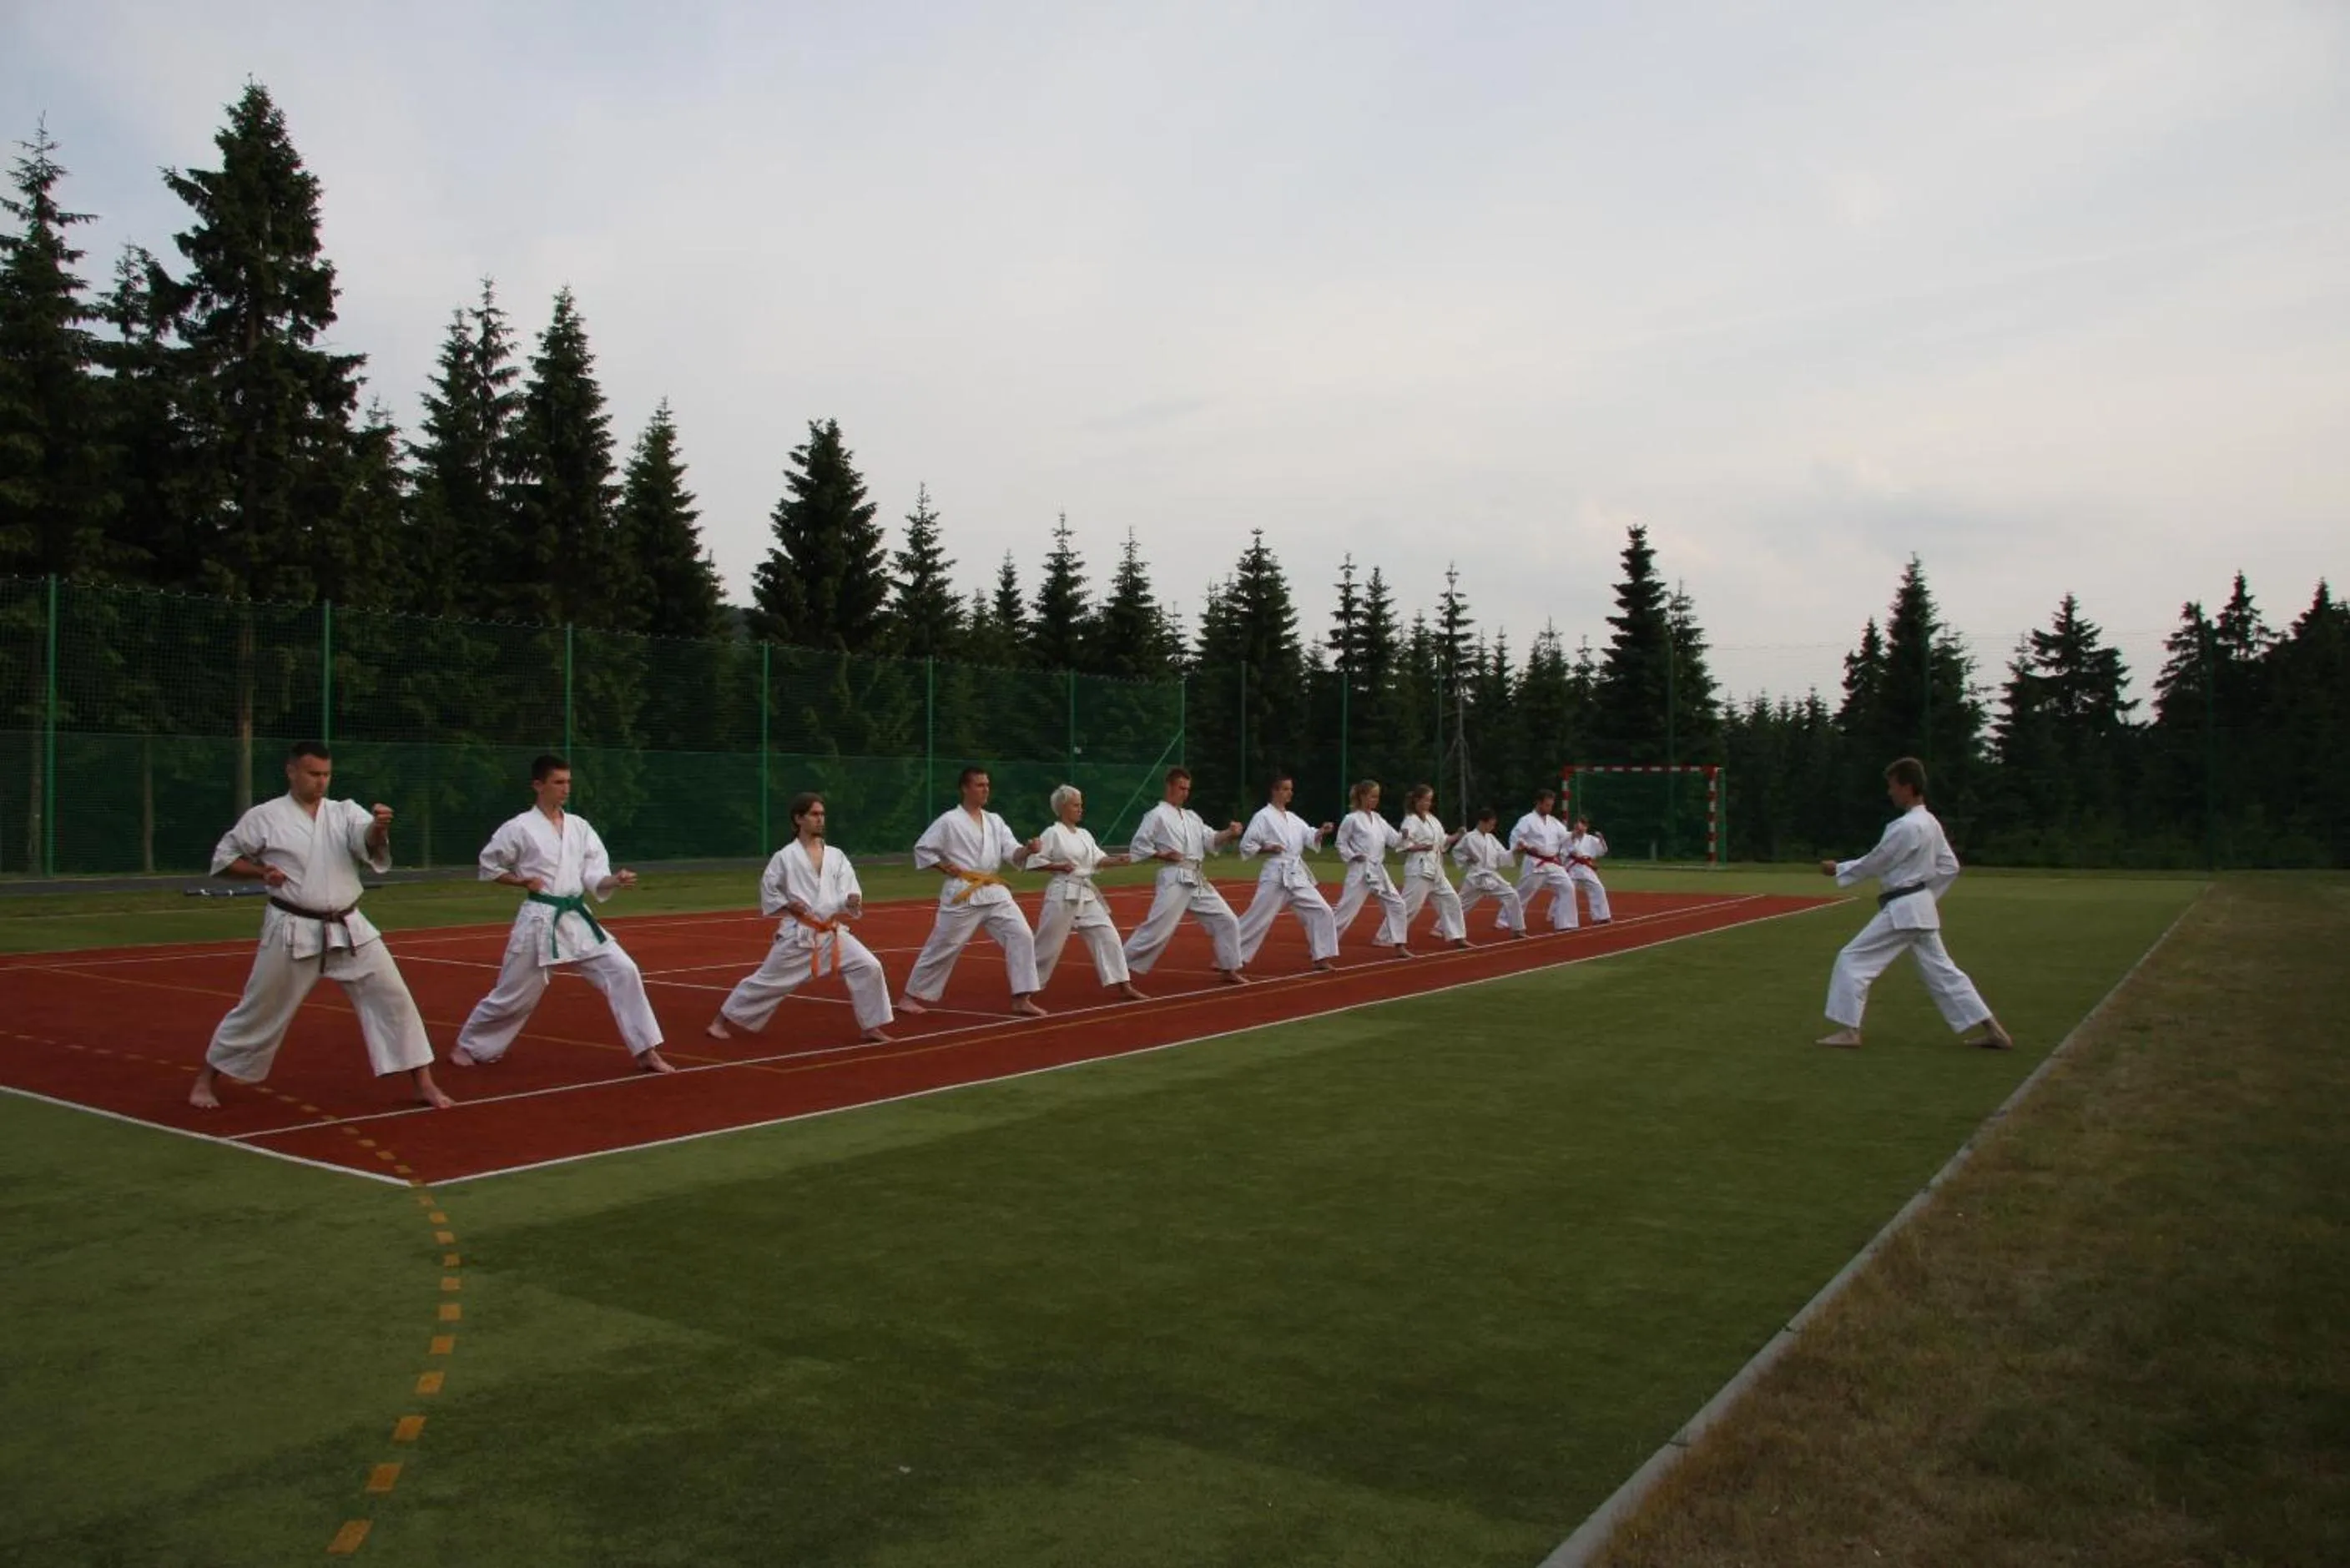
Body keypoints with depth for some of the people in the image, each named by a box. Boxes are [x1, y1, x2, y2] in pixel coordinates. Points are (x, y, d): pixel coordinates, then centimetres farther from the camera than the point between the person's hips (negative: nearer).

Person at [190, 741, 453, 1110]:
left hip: (347, 930, 3)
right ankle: (206, 1079, 29)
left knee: (392, 996, -2)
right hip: (293, 932, -2)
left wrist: (379, 826, -41)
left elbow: (368, 842, -18)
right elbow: (223, 857, 7)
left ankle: (423, 1083, 6)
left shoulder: (346, 812, 2)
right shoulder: (264, 816, -3)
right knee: (259, 1010, 7)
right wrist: (261, 873, -11)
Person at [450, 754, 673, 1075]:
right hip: (539, 921, -4)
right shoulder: (519, 828, -7)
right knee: (513, 994, 6)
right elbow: (489, 866, 4)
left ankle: (646, 1052, -2)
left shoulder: (580, 827, 6)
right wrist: (523, 882, -9)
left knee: (623, 971, -8)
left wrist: (616, 880, -18)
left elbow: (594, 877, 2)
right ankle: (468, 1046, 33)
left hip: (577, 919, 4)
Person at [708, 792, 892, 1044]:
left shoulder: (836, 856, 3)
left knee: (869, 967, -11)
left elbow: (848, 891, -2)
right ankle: (721, 1021, 23)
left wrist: (852, 901, -24)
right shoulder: (785, 856, -6)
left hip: (833, 932, 3)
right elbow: (768, 890, 5)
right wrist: (788, 905, -10)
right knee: (766, 980, 4)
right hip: (798, 934, -3)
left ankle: (872, 1028, 1)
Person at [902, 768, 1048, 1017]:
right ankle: (912, 996, 18)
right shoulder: (949, 820, -6)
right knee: (943, 946, 0)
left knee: (1021, 935, -7)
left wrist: (1027, 849, -20)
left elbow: (1011, 851, 1)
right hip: (962, 894, -5)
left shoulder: (995, 821, 10)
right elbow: (921, 849, -1)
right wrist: (946, 868, -9)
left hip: (994, 892, 5)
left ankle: (1021, 999, -2)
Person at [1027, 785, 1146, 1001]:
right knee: (1049, 942, 1)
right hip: (1063, 893, -6)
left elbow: (1098, 860, 10)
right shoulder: (1052, 833, -8)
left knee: (1107, 935, -1)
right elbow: (1034, 863, -9)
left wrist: (1118, 860, -6)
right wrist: (1059, 866, -20)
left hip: (1086, 894, 6)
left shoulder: (1084, 834, 11)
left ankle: (1123, 985, 1)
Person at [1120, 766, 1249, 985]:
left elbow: (1211, 840, 11)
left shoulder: (1191, 816, 16)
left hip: (1198, 880, 7)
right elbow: (1137, 847, -8)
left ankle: (1228, 970, 17)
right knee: (1157, 928, -12)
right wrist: (1163, 855, -15)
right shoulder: (1157, 815, -6)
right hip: (1174, 880, -7)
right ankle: (1123, 967, -2)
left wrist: (1230, 834, -7)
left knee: (1227, 920, 6)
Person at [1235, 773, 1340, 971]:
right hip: (1275, 876, -6)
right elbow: (1246, 846, -6)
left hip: (1297, 875, 7)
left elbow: (1311, 839, 9)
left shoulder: (1294, 818, 14)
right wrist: (1267, 849, -18)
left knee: (1322, 911, 2)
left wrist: (1322, 832, -10)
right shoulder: (1263, 816, -6)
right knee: (1257, 918, -7)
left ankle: (1321, 958, 10)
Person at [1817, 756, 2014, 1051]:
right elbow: (1950, 866, 16)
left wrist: (1838, 869, 0)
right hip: (1920, 907, 9)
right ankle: (1990, 1029, 16)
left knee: (1853, 960, -4)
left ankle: (1848, 1030, -2)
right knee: (1940, 969, 14)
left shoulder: (1905, 827, -20)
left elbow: (1873, 863, -13)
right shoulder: (1930, 823, 10)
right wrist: (1929, 896, 20)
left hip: (1901, 910, -9)